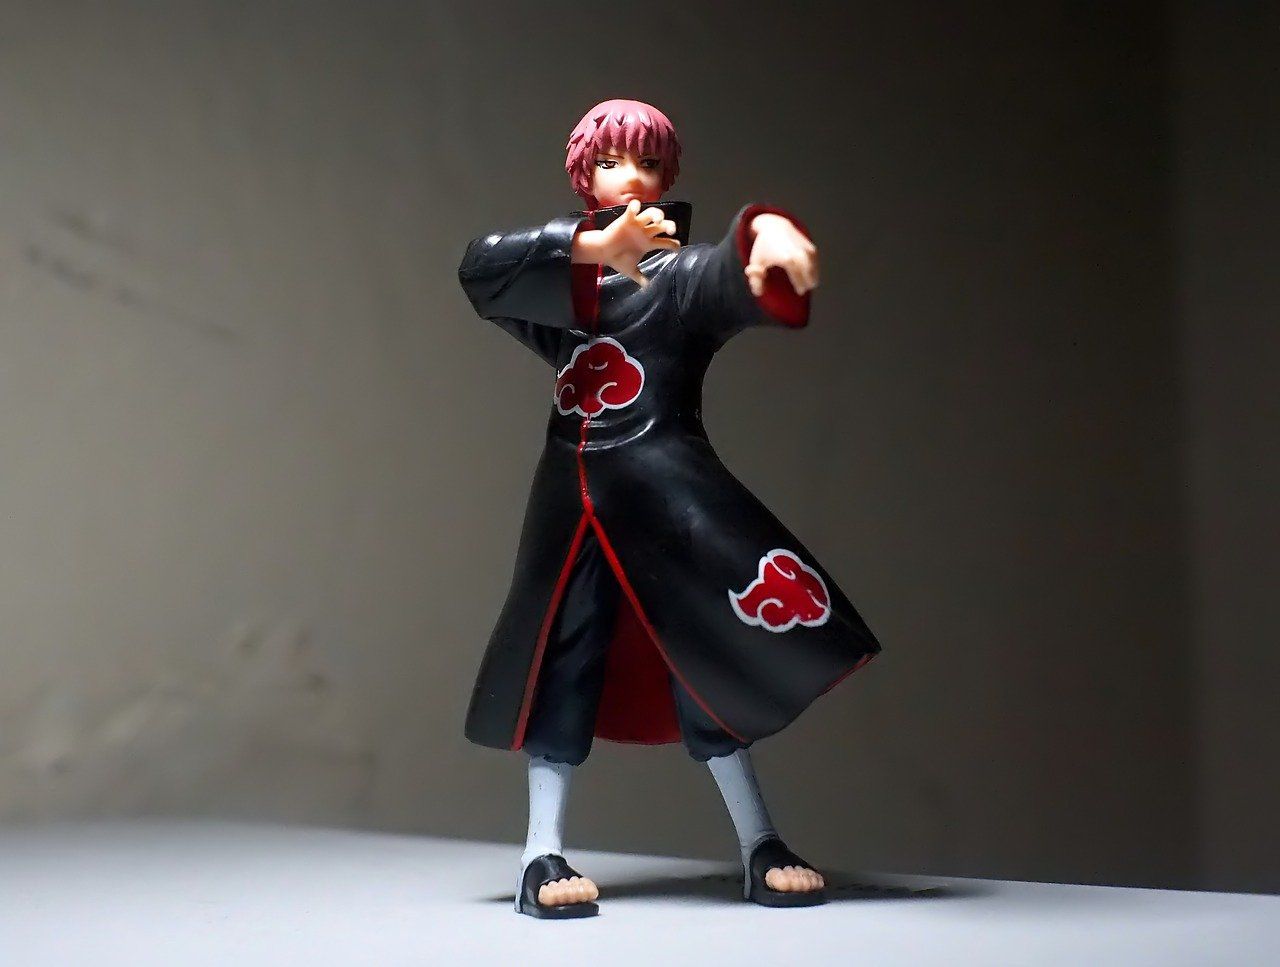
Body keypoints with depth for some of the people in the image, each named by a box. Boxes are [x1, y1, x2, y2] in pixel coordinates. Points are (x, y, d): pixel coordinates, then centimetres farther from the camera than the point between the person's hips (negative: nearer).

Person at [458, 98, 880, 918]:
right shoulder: (559, 272, 12)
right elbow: (480, 266, -9)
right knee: (564, 659, 3)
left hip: (668, 488, -2)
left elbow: (743, 275, -19)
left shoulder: (685, 269, 4)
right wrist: (596, 247, -23)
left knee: (708, 656, -2)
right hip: (575, 495, 3)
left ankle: (761, 848, 8)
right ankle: (543, 855, 7)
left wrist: (771, 229, -45)